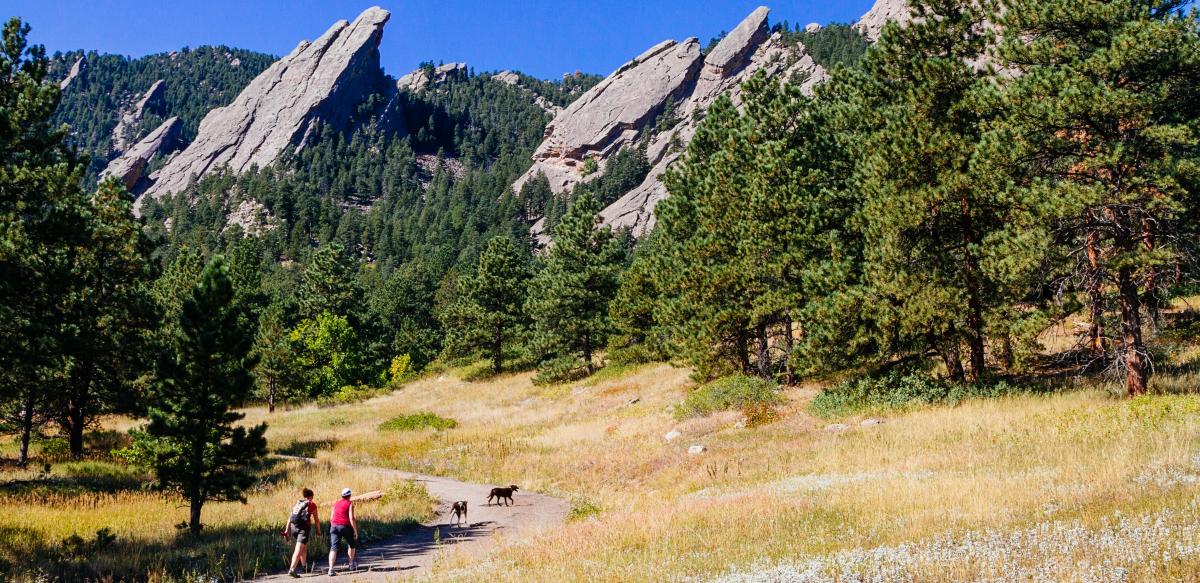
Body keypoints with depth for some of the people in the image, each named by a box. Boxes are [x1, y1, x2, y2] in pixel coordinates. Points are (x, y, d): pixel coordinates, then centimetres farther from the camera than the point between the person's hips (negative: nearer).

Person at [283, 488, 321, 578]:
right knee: (298, 549, -10)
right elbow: (316, 520, 7)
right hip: (304, 527, -6)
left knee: (304, 546, 25)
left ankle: (304, 566, 35)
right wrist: (318, 531, 17)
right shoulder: (312, 504, 6)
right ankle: (292, 569, -23)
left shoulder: (296, 503, 19)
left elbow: (290, 517, 12)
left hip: (294, 526, 6)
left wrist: (287, 530, 10)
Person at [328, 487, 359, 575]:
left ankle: (331, 569, -19)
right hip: (345, 527, -4)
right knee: (352, 544, 21)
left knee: (333, 548, -3)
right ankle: (351, 564, 32)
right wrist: (355, 531, -6)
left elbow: (331, 518, 17)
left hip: (334, 527, 4)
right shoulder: (350, 504, -2)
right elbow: (351, 519, -11)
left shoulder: (336, 503, 15)